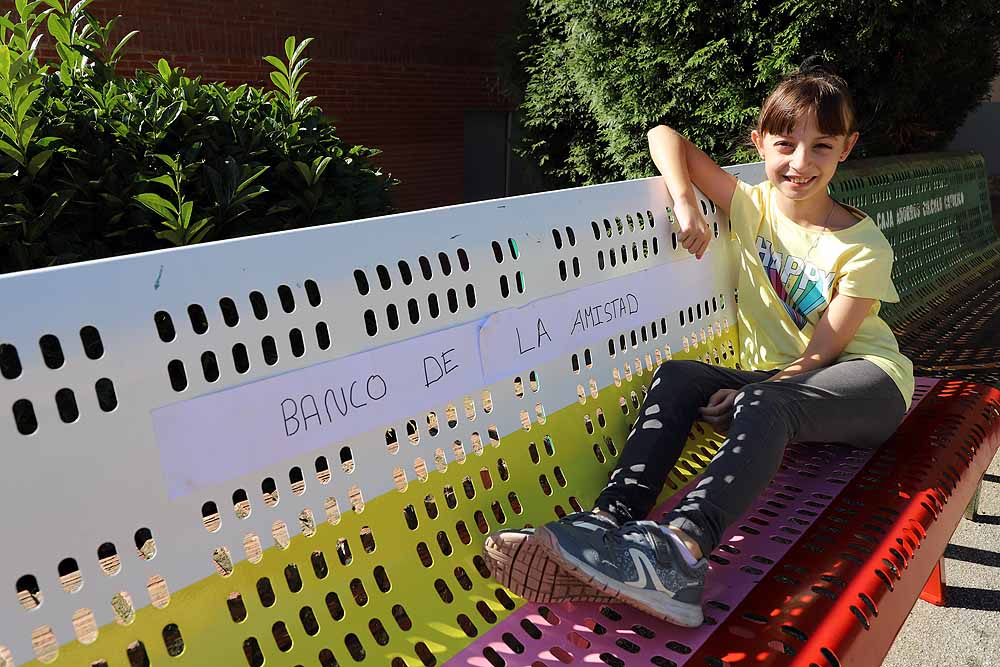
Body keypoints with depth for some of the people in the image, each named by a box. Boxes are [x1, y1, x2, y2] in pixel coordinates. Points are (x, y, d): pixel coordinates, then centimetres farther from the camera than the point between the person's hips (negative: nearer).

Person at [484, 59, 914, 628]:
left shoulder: (864, 249, -9)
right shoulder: (753, 207, 1)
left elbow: (821, 352, -13)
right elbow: (665, 136, 0)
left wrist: (749, 394, -24)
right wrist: (685, 204, -18)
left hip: (863, 380, -4)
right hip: (775, 378, 5)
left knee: (765, 405, -39)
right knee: (676, 376, -24)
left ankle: (681, 548, -62)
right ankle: (612, 520, -43)